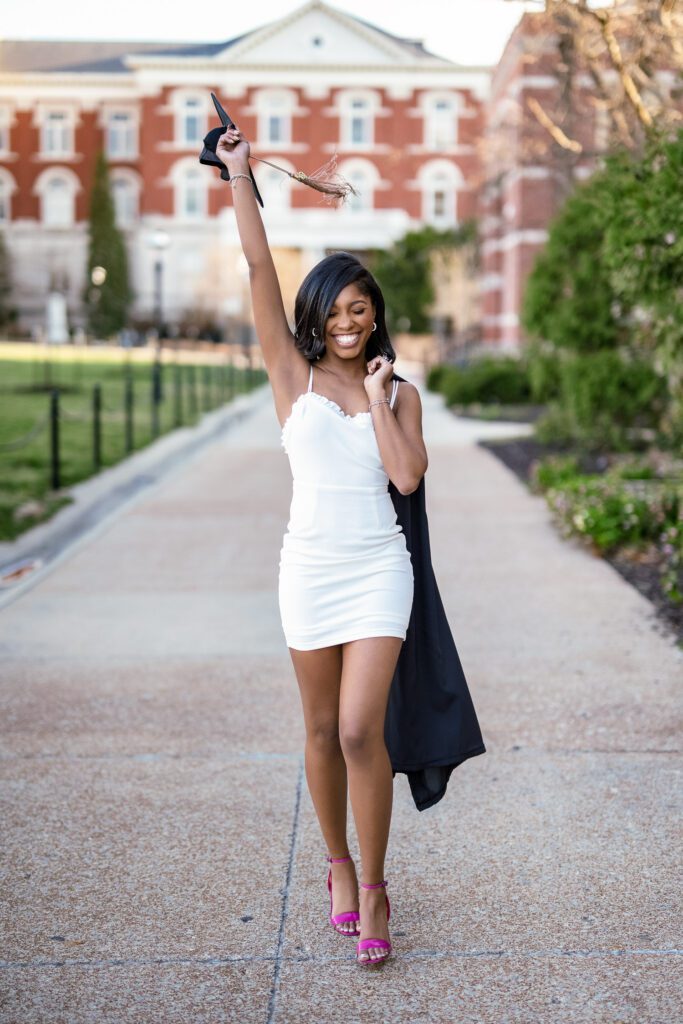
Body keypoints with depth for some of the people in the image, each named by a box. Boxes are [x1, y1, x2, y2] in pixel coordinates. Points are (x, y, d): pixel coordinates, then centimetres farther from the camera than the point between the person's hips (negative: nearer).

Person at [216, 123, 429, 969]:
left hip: (378, 568, -1)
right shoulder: (293, 374, 2)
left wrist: (378, 397, -6)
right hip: (310, 566, 1)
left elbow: (407, 476, -10)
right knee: (322, 729, 11)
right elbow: (259, 269, -4)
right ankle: (337, 863, 31)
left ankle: (373, 888, 3)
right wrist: (239, 176, -7)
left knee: (361, 730, -10)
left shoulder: (398, 392, 5)